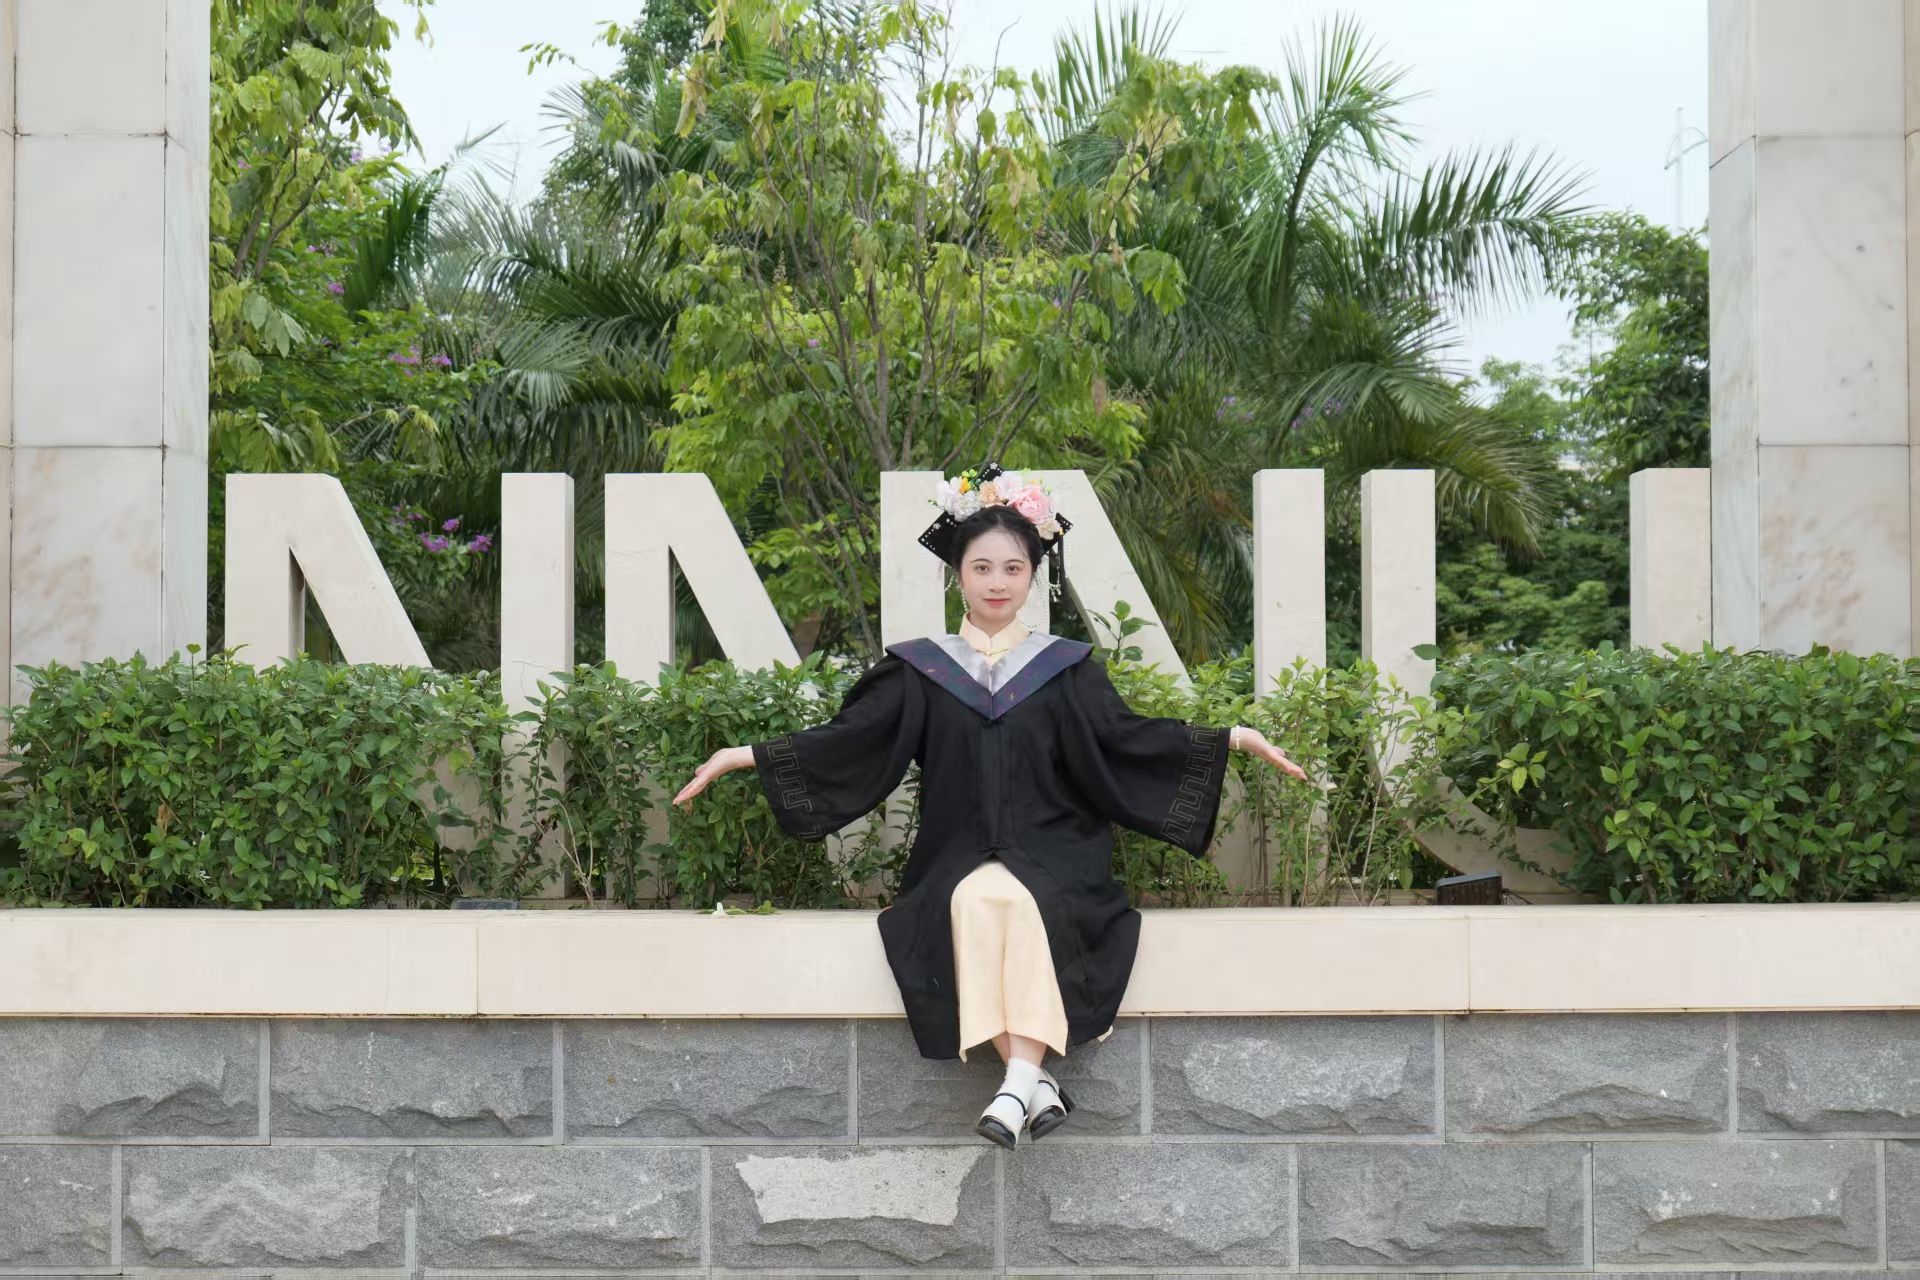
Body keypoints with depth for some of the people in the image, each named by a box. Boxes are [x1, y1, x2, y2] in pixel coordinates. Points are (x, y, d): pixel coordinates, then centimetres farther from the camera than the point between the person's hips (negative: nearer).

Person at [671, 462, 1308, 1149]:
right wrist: (742, 756, -3)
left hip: (1051, 858, 0)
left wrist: (1232, 738, -5)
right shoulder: (922, 670, 12)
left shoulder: (1065, 668, 13)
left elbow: (1126, 738, 6)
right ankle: (1036, 1078, -35)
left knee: (1028, 905, -33)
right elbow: (845, 740, 7)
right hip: (959, 860, 0)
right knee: (975, 904, -33)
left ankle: (1019, 1080, -38)